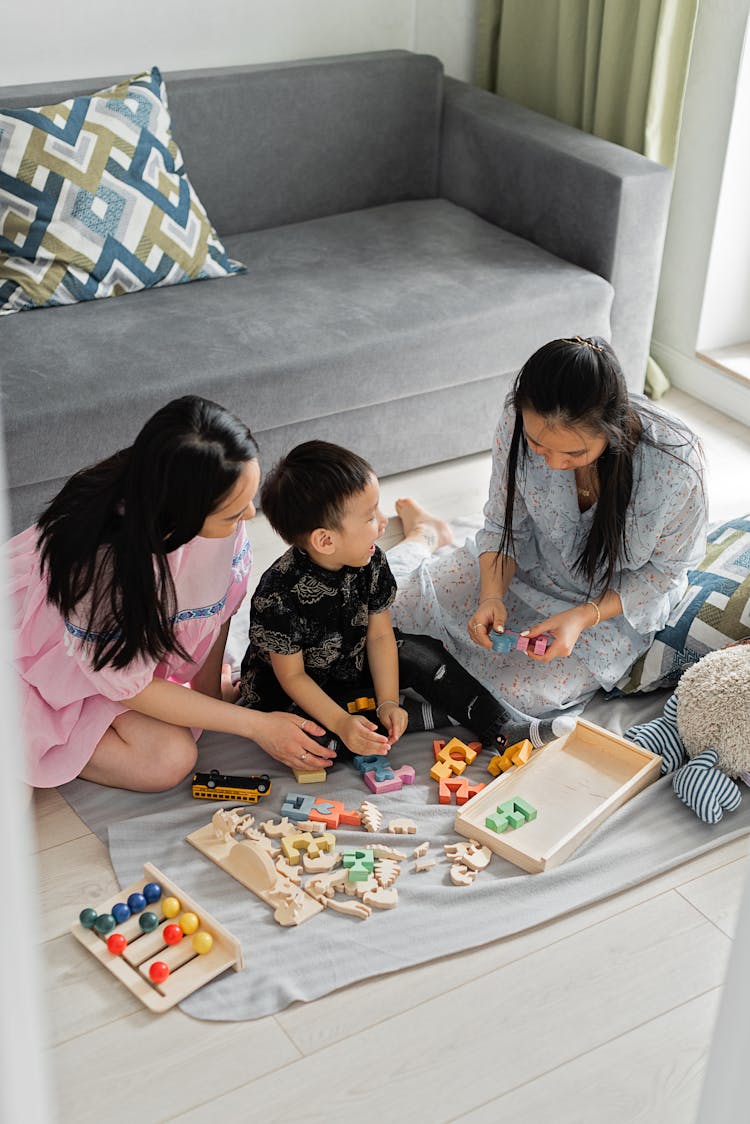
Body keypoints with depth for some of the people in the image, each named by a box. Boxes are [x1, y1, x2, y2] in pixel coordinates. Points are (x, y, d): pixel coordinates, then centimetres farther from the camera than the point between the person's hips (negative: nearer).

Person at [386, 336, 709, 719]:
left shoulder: (675, 463, -36)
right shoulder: (519, 424, -27)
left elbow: (665, 571, -17)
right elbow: (506, 526, -8)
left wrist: (583, 617, -29)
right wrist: (491, 595, -26)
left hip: (616, 601, -2)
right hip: (528, 563, 2)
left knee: (524, 693, -21)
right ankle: (425, 535, 31)